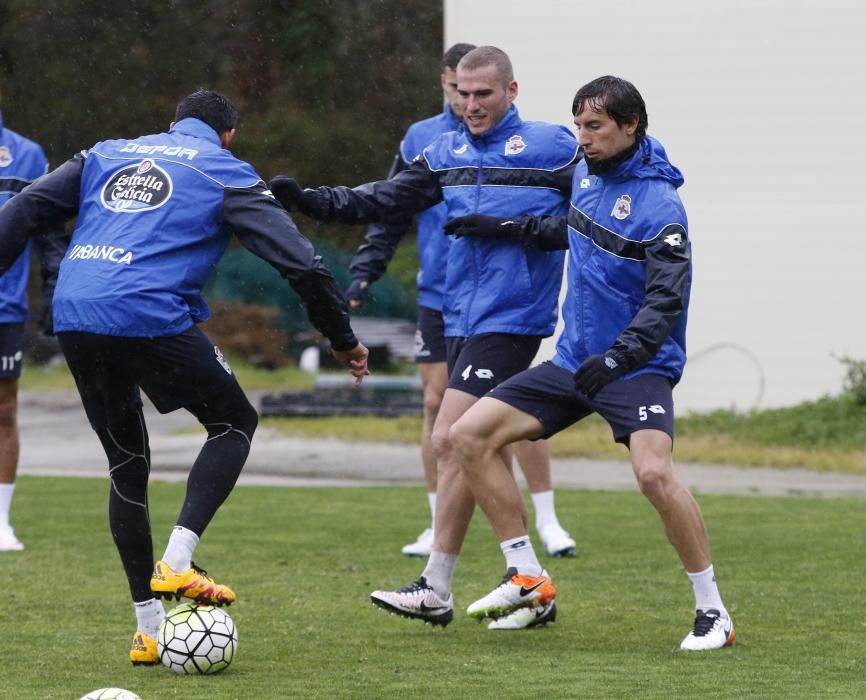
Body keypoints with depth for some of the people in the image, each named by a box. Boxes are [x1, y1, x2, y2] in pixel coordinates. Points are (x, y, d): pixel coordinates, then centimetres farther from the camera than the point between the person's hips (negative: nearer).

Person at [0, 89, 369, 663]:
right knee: (235, 423, 16)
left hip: (72, 315, 5)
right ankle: (176, 564, -2)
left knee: (127, 465, 18)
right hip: (149, 317, -5)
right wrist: (344, 341, 19)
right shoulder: (226, 174, 13)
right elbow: (301, 263, 9)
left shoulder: (106, 155, 26)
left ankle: (149, 627, 16)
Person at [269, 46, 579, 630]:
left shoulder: (554, 148, -6)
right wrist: (312, 201, -3)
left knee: (450, 441, -13)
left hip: (511, 322, -7)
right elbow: (385, 200, 9)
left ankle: (436, 590, -9)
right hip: (460, 320, 7)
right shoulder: (446, 153, 12)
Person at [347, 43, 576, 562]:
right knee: (437, 405, 3)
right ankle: (439, 526, 13)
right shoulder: (421, 140, 6)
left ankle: (547, 520, 8)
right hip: (438, 299, 3)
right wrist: (365, 272, 2)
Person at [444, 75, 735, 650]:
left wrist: (616, 359, -35)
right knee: (470, 435, 0)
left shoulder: (659, 206, -18)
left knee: (654, 471, -31)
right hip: (575, 361, 8)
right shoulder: (588, 173, 6)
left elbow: (667, 302, -24)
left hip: (637, 366, -8)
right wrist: (508, 229, 23)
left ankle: (713, 612, -17)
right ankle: (527, 577, 7)